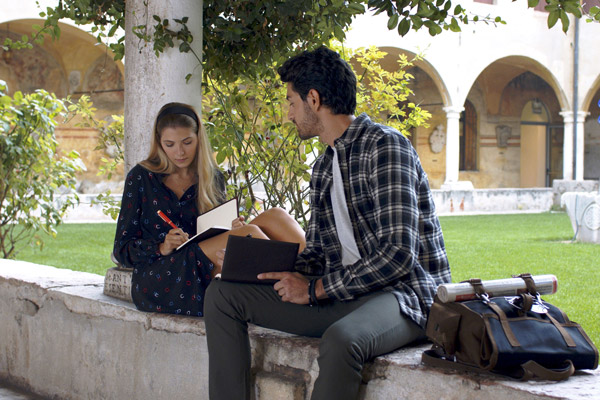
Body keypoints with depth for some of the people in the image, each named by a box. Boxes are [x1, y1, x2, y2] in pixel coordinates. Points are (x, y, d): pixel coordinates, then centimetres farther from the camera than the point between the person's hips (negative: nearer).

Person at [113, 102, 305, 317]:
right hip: (158, 281, -4)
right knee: (248, 234, -29)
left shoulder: (212, 178, 16)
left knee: (273, 217, -20)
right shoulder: (141, 178, 6)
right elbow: (122, 249, 4)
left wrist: (232, 229, -4)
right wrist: (162, 248, -16)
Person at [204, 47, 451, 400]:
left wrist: (316, 289, -15)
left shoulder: (385, 146, -12)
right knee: (222, 294, 2)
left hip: (401, 293, -9)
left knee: (340, 338, -41)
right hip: (343, 293, 9)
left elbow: (398, 254, -21)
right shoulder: (324, 167, 17)